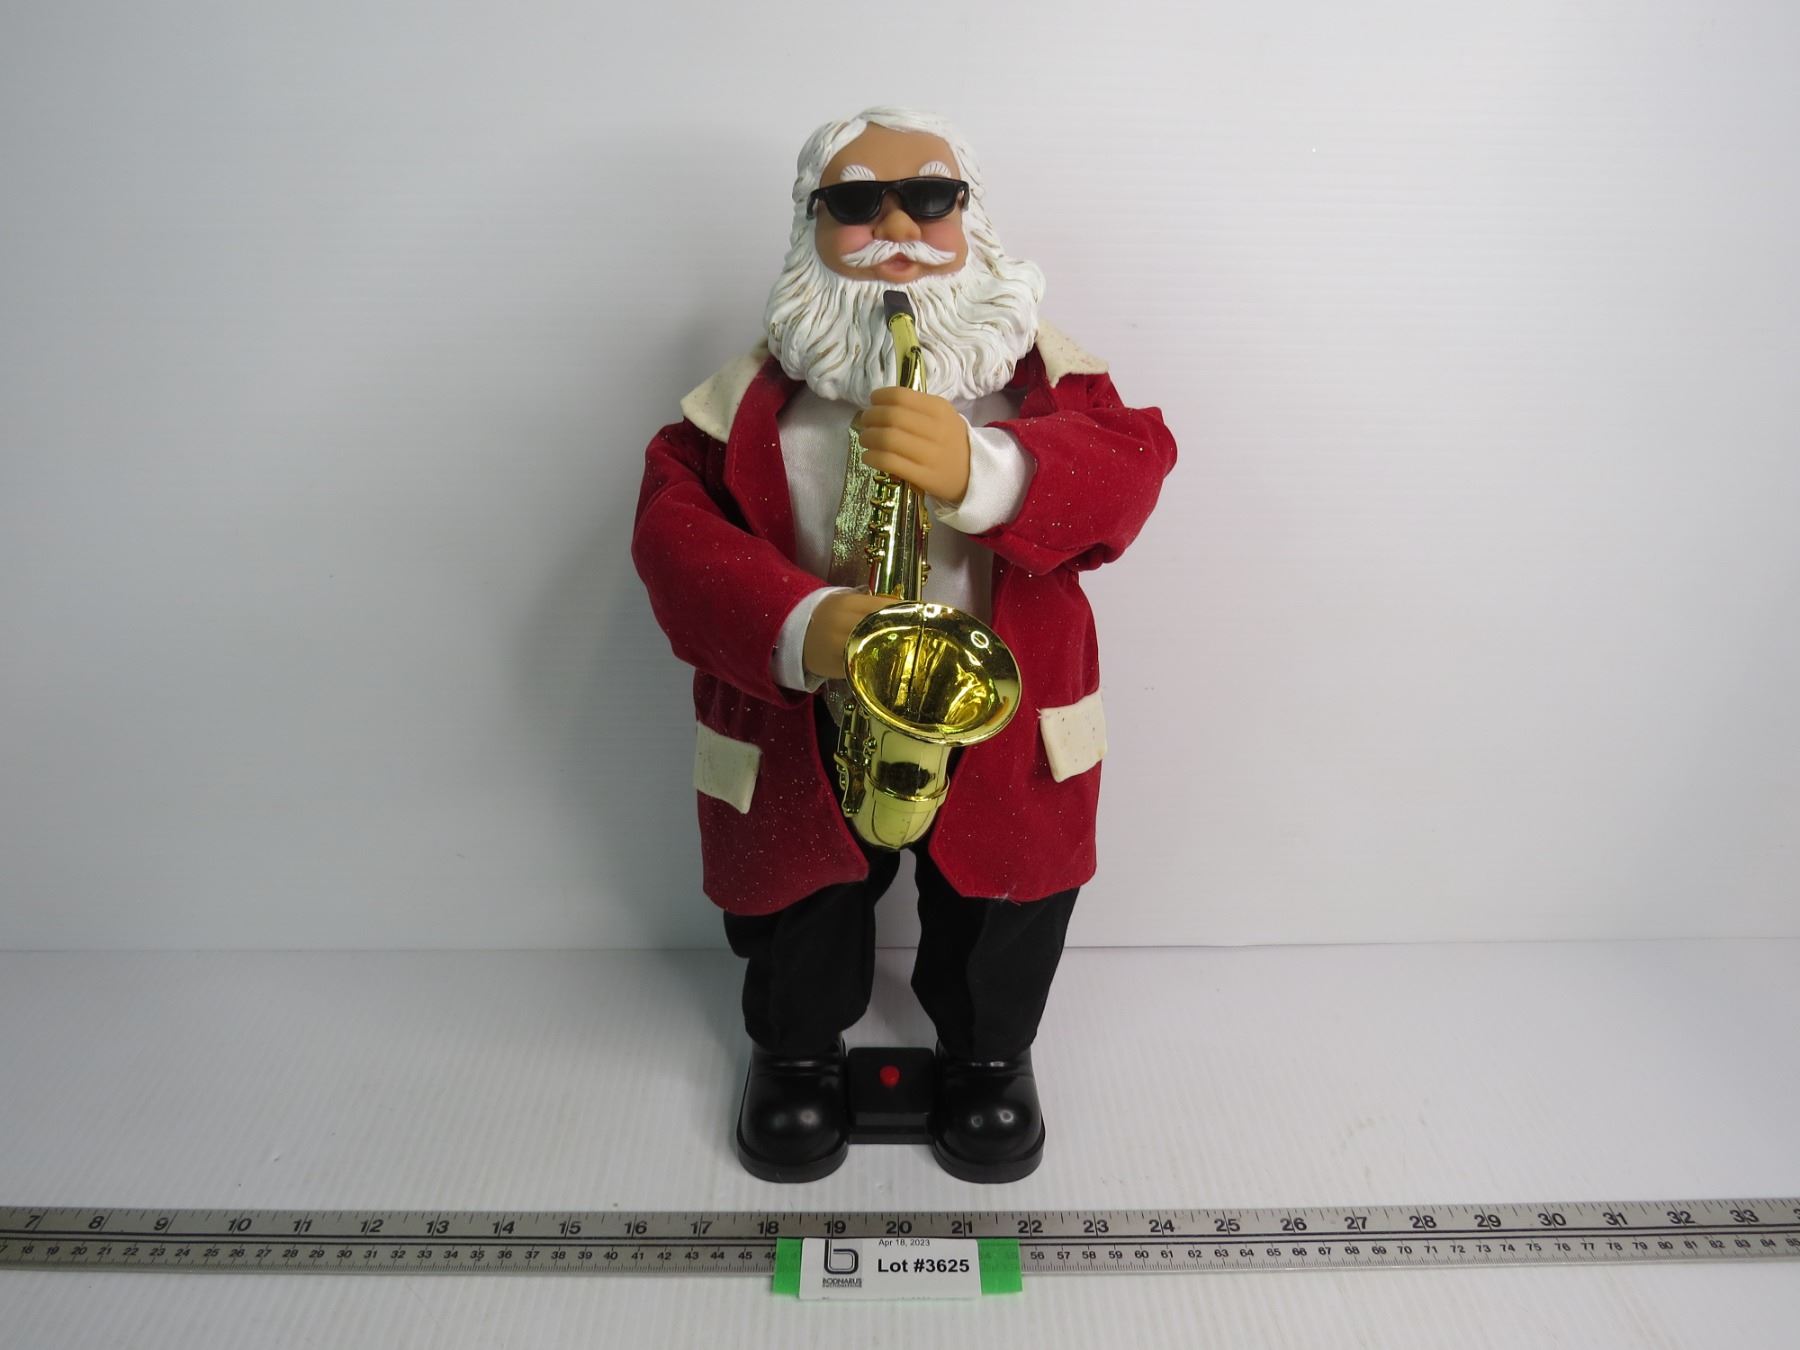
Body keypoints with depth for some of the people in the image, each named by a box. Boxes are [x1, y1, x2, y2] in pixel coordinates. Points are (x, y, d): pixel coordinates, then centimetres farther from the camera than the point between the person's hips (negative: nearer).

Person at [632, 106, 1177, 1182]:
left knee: (1006, 884, 14)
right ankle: (797, 1048, 50)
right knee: (798, 904, 17)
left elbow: (1128, 461, -16)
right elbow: (675, 521, -12)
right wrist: (795, 625, -32)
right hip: (801, 717, 1)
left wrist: (984, 471, -38)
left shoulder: (1035, 358, 1)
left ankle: (990, 1053, 47)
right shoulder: (760, 385, -1)